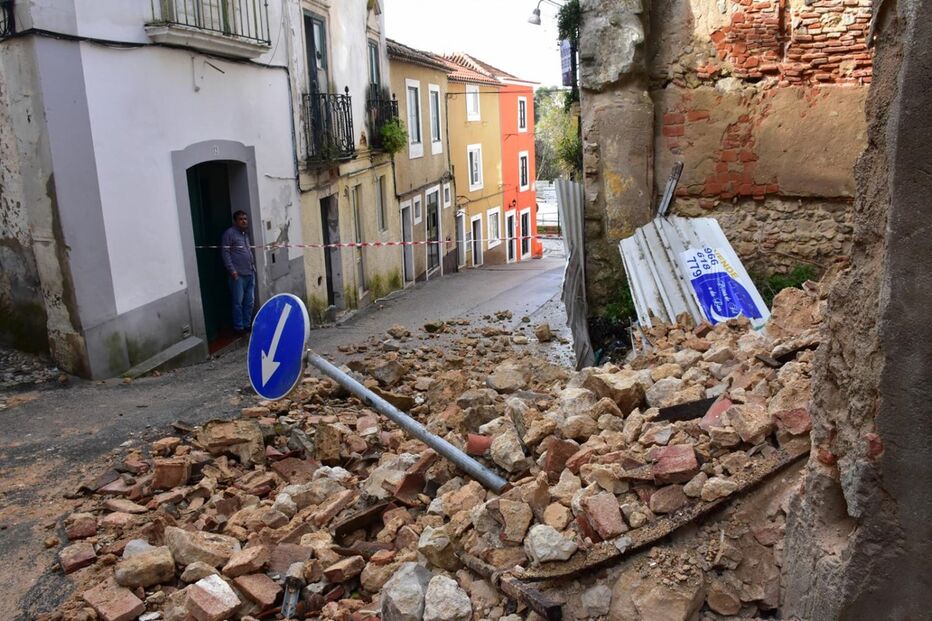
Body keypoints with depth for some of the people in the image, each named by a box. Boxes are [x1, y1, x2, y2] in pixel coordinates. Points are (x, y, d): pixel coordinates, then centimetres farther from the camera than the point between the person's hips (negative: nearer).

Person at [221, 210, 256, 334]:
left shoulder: (245, 234, 17)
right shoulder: (229, 233, -7)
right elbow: (225, 253, -11)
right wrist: (232, 270, -15)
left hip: (250, 273, 8)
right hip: (238, 274, -8)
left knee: (249, 301, 10)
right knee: (238, 302, -3)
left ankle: (247, 324, 20)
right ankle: (238, 327, 5)